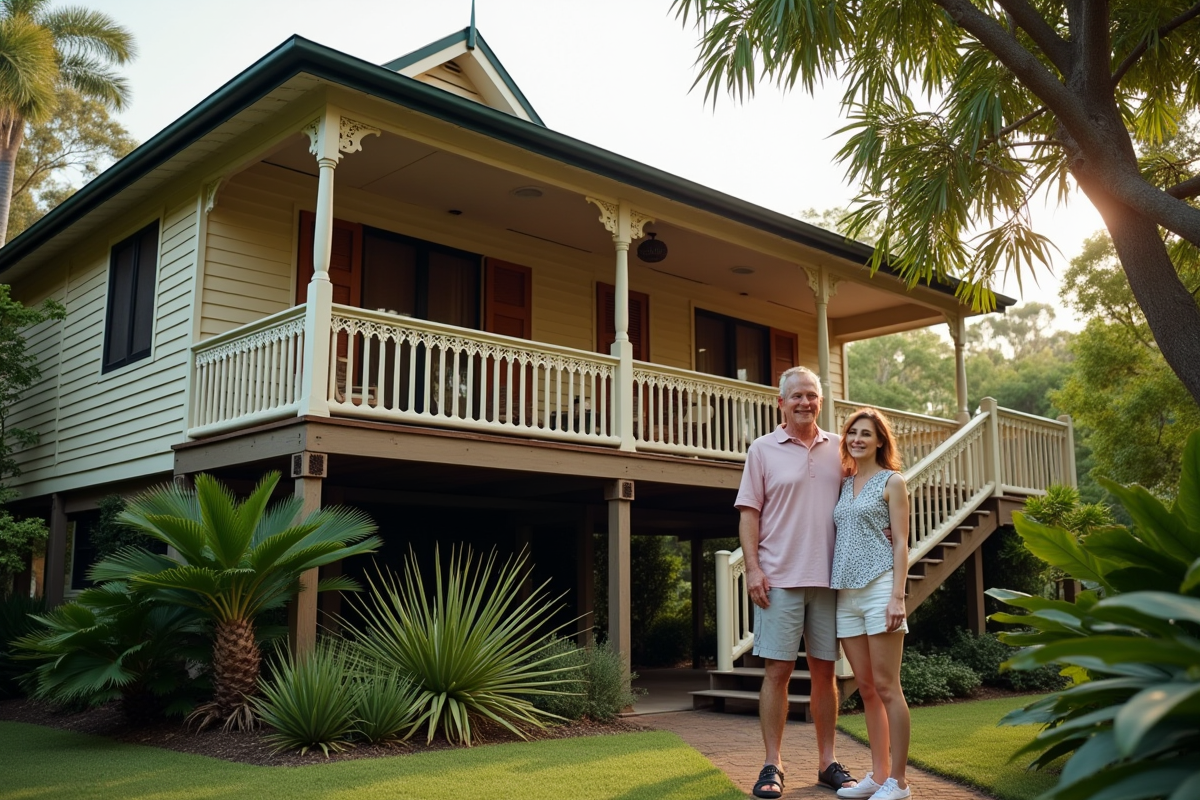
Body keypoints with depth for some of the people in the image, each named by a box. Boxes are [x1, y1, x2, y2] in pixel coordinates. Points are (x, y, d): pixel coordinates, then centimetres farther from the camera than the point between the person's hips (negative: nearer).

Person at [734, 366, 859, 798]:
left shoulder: (838, 448, 10)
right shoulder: (763, 449, 2)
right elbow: (749, 512, 0)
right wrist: (752, 567, -8)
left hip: (829, 578, 3)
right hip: (780, 579, -3)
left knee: (824, 671, 9)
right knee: (777, 670, -1)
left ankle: (827, 762, 20)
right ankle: (772, 765, 9)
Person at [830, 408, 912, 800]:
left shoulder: (891, 482, 2)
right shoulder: (844, 484, 16)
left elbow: (900, 543, -4)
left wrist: (897, 596, -13)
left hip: (879, 588, -6)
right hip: (846, 592, 6)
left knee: (886, 687, -4)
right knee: (866, 689, 9)